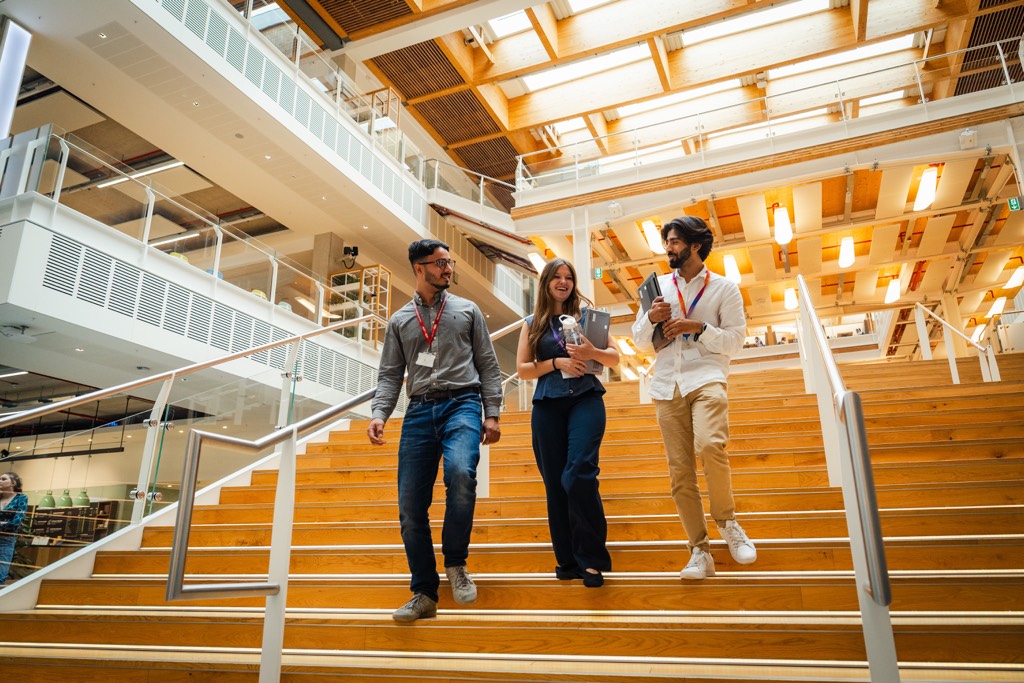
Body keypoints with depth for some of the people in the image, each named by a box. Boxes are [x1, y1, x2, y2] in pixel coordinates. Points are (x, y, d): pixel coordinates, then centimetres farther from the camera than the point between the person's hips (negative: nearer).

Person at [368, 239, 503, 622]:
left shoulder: (467, 310, 13)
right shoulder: (400, 321, 17)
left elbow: (488, 365, 10)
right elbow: (390, 374, 13)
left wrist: (492, 414, 0)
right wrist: (379, 413, -5)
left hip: (461, 404, -2)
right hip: (419, 411, 2)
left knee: (460, 472, -31)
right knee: (411, 506, -2)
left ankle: (455, 562, -8)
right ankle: (424, 594, 13)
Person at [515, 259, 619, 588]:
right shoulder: (532, 324, 13)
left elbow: (615, 358, 11)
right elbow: (522, 369, 7)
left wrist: (593, 352, -10)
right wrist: (557, 363, -8)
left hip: (585, 400, -2)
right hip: (547, 406, 2)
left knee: (578, 475, -17)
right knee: (555, 484, 3)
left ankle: (591, 559, -3)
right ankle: (568, 560, 16)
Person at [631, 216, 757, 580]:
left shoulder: (724, 288, 5)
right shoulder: (658, 286, 14)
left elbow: (734, 339, 0)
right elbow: (639, 341, 13)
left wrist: (698, 328, -13)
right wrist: (651, 319, -7)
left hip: (706, 377, -3)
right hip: (667, 384, 3)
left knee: (710, 445, -29)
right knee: (680, 472, 1)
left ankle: (727, 522, -3)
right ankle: (700, 552, 11)